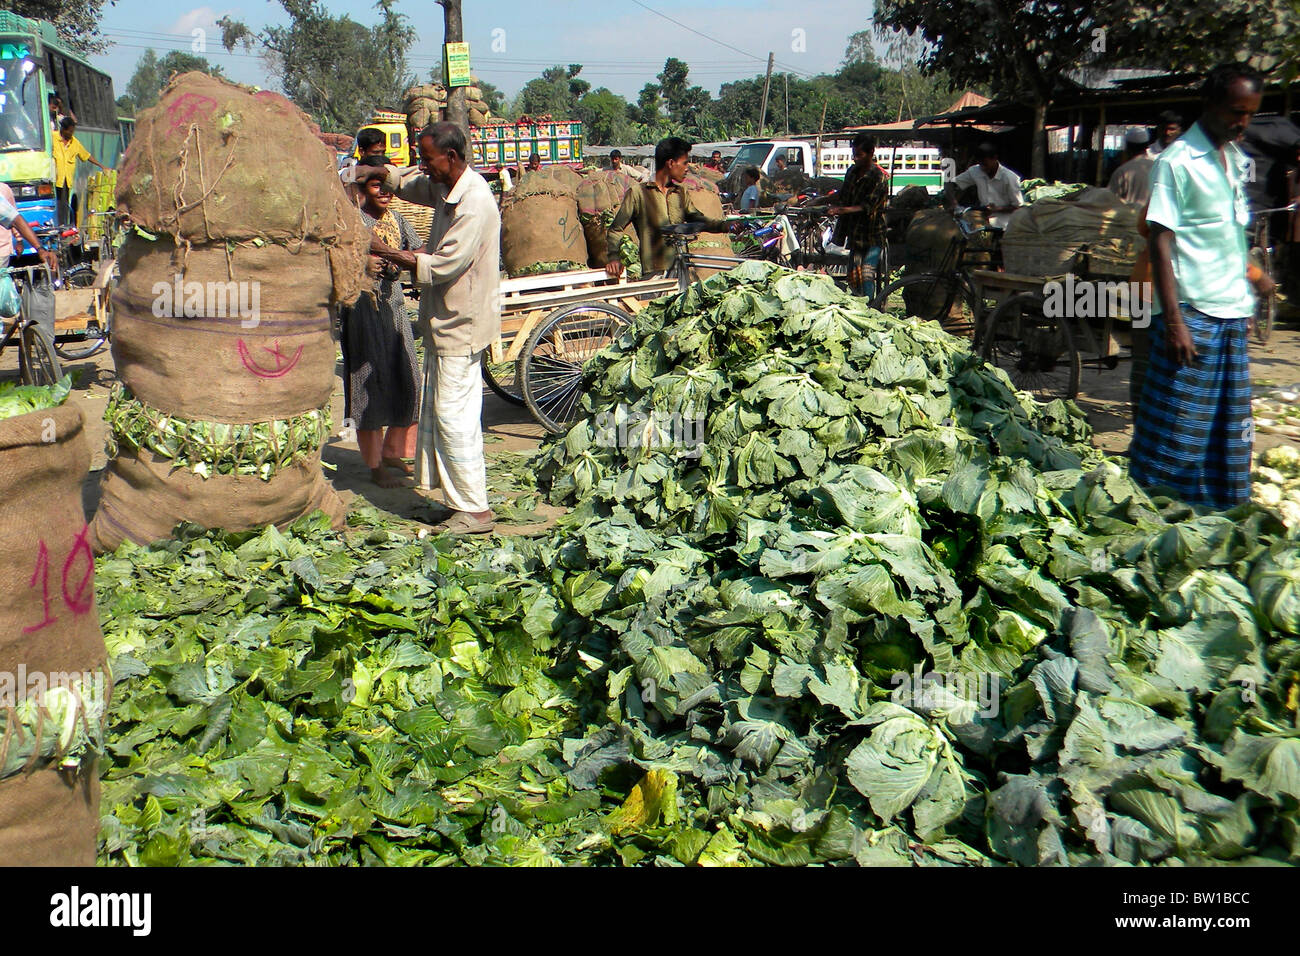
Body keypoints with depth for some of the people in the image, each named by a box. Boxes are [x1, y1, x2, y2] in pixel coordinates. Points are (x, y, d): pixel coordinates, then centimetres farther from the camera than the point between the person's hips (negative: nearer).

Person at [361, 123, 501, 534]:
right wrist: (380, 172, 10)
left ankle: (475, 511, 1)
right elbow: (407, 185, 29)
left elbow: (444, 265, -22)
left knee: (454, 417, -7)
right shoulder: (444, 189, 10)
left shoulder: (475, 203, -20)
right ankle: (458, 500, 20)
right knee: (436, 414, 13)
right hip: (443, 321, 10)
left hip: (461, 326, -10)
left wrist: (386, 252, -16)